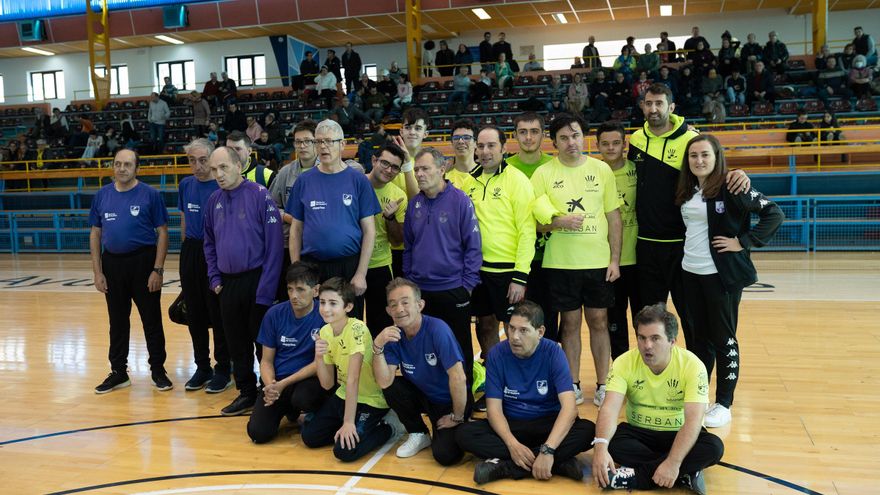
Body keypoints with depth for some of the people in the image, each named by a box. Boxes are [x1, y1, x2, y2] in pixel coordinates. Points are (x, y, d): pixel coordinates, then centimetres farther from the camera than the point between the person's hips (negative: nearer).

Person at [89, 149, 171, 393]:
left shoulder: (150, 195, -6)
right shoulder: (102, 195, 4)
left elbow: (162, 233, -6)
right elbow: (95, 234, 8)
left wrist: (158, 269, -11)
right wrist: (97, 271, 2)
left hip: (143, 262, -3)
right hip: (112, 263, 3)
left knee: (151, 320, 4)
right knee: (117, 321, 13)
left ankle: (158, 370, 17)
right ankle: (118, 372, 24)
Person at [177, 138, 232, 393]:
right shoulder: (185, 185, 8)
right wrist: (187, 247, 17)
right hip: (190, 253, 6)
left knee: (219, 314, 1)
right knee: (194, 314, 11)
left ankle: (223, 369, 14)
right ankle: (202, 367, 25)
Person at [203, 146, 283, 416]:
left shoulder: (259, 195, -12)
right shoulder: (214, 200, 7)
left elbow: (274, 244, -15)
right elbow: (209, 243, 18)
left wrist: (266, 288, -17)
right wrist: (215, 279, 8)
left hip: (255, 280, -6)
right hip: (228, 283, 6)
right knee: (236, 343, 14)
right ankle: (247, 393, 29)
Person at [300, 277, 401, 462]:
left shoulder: (357, 329, -25)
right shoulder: (324, 332, -3)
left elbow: (353, 379, -28)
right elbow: (327, 384, -3)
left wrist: (348, 422, -28)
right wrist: (318, 357, -20)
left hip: (370, 400, -7)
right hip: (343, 396, 8)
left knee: (345, 450, -20)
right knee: (309, 436, 0)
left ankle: (389, 427, 3)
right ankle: (359, 426, 18)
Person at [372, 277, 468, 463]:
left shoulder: (437, 329, -27)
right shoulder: (393, 336, -12)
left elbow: (458, 378, -27)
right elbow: (384, 382, -22)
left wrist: (457, 418, -17)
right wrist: (378, 345, -34)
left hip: (450, 400, -5)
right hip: (423, 395, 5)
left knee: (445, 455, -24)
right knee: (391, 387, -22)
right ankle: (418, 434, 3)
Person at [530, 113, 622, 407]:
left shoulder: (601, 169, 3)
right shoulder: (543, 174, -1)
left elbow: (614, 216, 5)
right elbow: (534, 222, -1)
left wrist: (615, 259, 0)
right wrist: (560, 222, -20)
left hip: (599, 261, 1)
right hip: (561, 262, -1)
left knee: (599, 321, 7)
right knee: (570, 322, 7)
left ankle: (602, 385, 19)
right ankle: (573, 384, 20)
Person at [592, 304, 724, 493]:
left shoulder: (692, 365, -19)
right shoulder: (624, 363, -15)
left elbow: (693, 419, -27)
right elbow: (610, 409, -25)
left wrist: (673, 462, -39)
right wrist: (600, 447, -44)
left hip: (678, 435, 0)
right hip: (639, 433, 1)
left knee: (714, 447, -31)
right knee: (609, 442, -30)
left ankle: (637, 475, -26)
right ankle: (685, 475, -23)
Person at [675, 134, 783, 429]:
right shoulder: (686, 190, 7)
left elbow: (774, 214, -15)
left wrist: (744, 242, -15)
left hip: (722, 274, -6)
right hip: (690, 272, 6)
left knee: (724, 339, 3)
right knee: (700, 337, 14)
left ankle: (723, 404, 13)